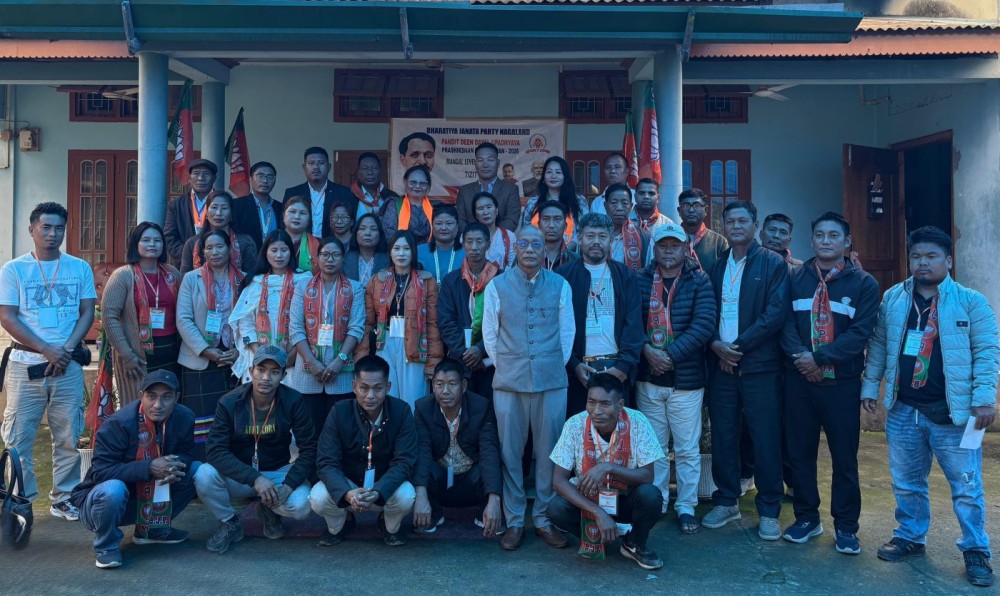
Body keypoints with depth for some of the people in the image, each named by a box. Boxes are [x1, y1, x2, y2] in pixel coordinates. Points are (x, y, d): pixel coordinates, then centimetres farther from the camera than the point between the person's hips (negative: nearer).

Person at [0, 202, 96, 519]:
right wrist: (46, 350, -13)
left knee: (68, 435, 6)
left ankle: (63, 498, 17)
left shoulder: (80, 268, 7)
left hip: (68, 364, 2)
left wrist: (65, 350, -10)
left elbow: (87, 313, 5)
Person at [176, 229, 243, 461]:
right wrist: (206, 350, -11)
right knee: (201, 421, -2)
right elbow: (183, 320, -2)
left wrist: (239, 350, -8)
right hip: (199, 362, -1)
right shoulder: (191, 279, 5)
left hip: (235, 362, 1)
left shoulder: (244, 280, 8)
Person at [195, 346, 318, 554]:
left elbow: (309, 449, -12)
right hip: (238, 474, 0)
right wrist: (255, 479, -32)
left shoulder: (293, 401, -14)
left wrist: (288, 486, -27)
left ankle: (269, 510, 10)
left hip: (279, 472, 0)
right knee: (204, 475, -30)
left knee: (300, 506, -29)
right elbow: (216, 450, -21)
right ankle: (230, 523, 1)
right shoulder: (230, 403, -14)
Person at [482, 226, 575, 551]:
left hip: (551, 381, 1)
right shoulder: (497, 286, 3)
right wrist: (505, 366, 7)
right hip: (509, 381, 0)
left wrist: (557, 366, 6)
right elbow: (489, 334, 7)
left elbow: (567, 332, 9)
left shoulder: (560, 286, 4)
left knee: (549, 451, 5)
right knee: (510, 451, 3)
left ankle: (543, 518, 18)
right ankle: (514, 521, 14)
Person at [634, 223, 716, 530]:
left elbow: (703, 325, -11)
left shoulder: (699, 282, -1)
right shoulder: (640, 281, 6)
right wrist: (646, 349, -16)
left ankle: (686, 507, 17)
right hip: (648, 379, 2)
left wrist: (670, 354, -16)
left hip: (686, 378, -2)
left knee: (688, 448, 5)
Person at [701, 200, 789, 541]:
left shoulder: (773, 264, 0)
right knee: (722, 437, 9)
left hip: (759, 365, -4)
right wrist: (716, 344, -9)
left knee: (766, 440, 0)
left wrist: (739, 345, -13)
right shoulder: (716, 266, 13)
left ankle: (769, 511, 12)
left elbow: (776, 312, -10)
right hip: (721, 364, 4)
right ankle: (726, 502, 22)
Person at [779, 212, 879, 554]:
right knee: (799, 451, 8)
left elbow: (860, 332, -8)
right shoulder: (795, 278, 6)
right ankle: (807, 517, 23)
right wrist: (801, 357, -18)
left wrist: (820, 357, -17)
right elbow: (785, 322, -1)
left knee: (844, 456, 5)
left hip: (842, 382, -2)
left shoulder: (863, 284, 1)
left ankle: (845, 526, 19)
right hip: (799, 379, 2)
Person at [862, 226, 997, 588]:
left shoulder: (971, 302, -5)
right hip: (903, 411, 4)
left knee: (966, 487, 4)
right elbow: (878, 345, 11)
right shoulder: (892, 299, 6)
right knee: (907, 483, 15)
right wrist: (870, 386, 9)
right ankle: (910, 537, 32)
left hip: (953, 412, -3)